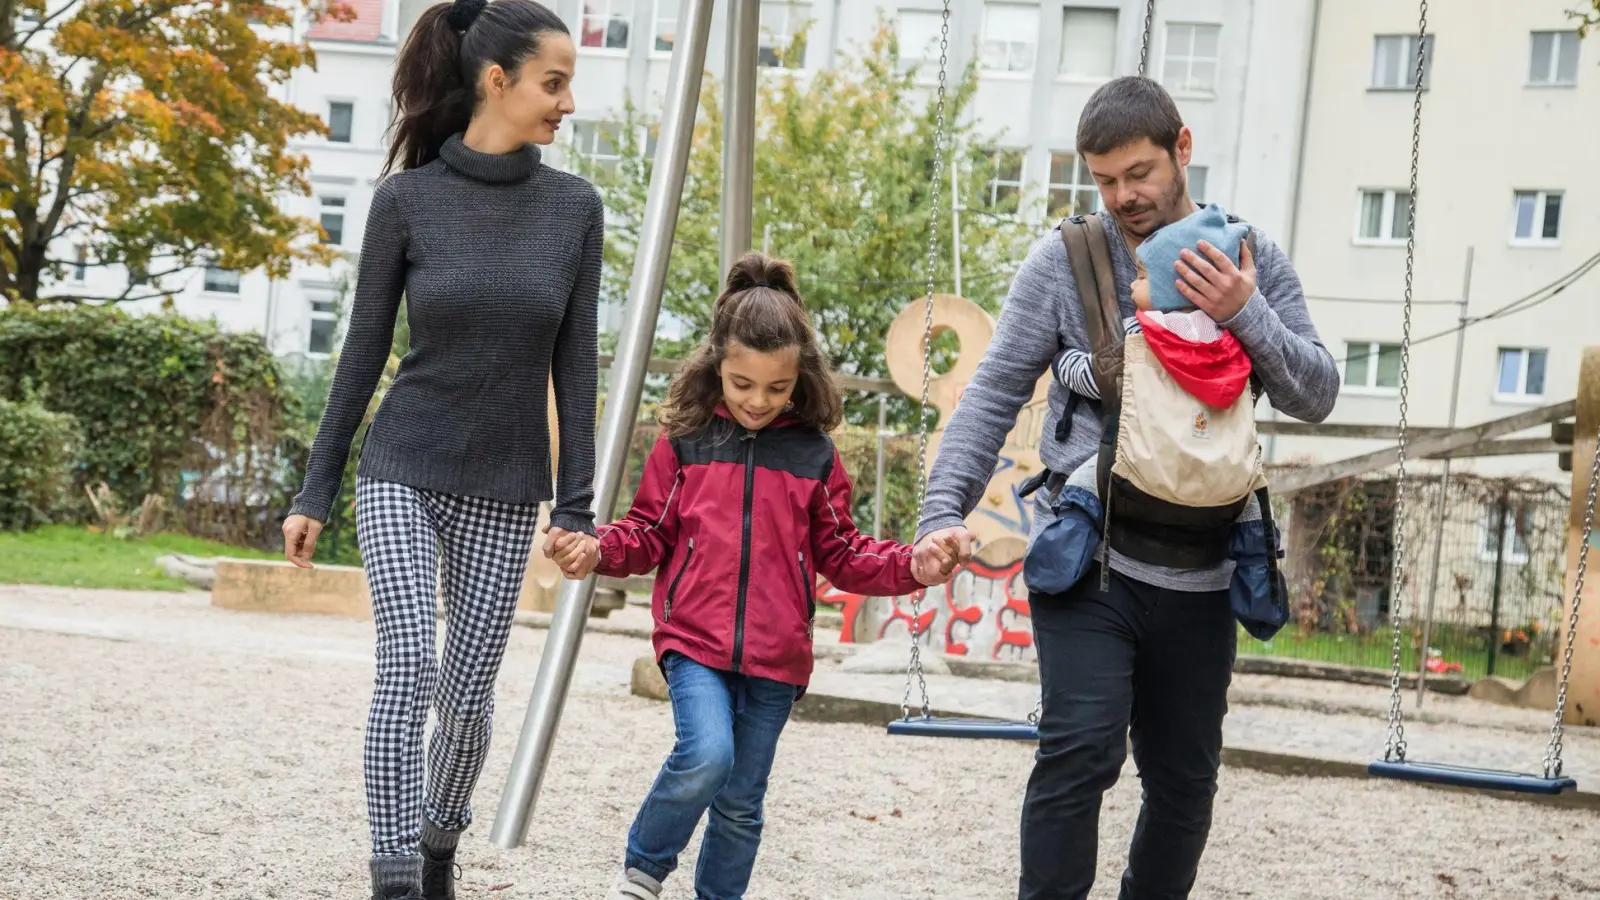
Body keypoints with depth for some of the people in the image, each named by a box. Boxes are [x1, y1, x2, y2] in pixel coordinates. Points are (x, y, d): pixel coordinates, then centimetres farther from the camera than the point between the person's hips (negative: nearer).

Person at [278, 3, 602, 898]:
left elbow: (575, 365, 0)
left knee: (469, 694, 6)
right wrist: (314, 492, 1)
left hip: (505, 489, 2)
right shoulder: (405, 199, -7)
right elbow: (365, 351, -1)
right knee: (408, 670, -16)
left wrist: (576, 506, -2)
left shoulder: (575, 207, -2)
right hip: (402, 473, -2)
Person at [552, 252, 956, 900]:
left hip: (775, 657, 2)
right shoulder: (684, 441, 2)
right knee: (705, 755, -24)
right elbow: (650, 535, 8)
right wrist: (599, 550, -12)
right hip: (695, 642, -2)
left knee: (741, 803, 8)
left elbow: (841, 554, 10)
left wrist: (910, 567, -6)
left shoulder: (815, 455, 4)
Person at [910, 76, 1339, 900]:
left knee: (1184, 780, 10)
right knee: (1081, 748, -19)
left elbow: (1316, 396, 1)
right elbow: (992, 398, -2)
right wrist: (943, 510, -15)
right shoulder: (1064, 260, -2)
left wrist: (1246, 316, -16)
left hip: (1198, 575, 3)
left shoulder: (1252, 261, 6)